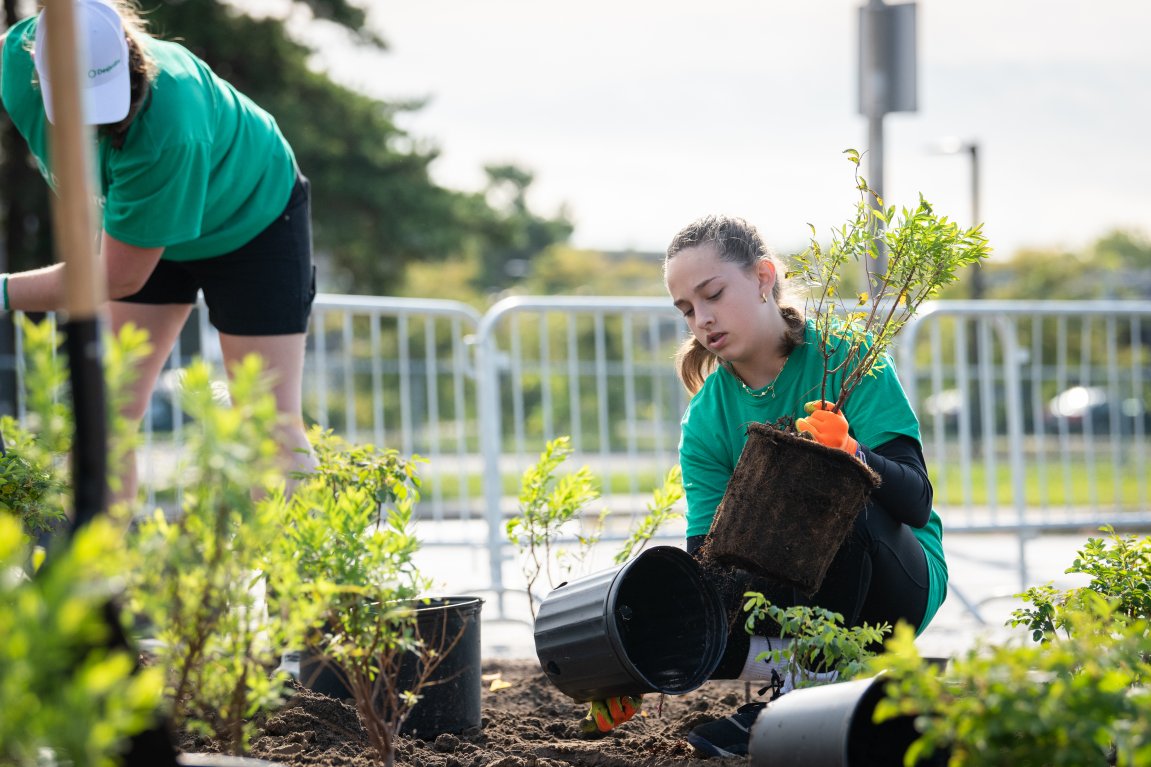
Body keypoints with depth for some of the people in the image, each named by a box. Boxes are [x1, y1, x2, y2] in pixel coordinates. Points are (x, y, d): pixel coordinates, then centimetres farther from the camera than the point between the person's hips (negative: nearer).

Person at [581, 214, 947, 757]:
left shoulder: (843, 356, -13)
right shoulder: (707, 418, -1)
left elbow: (916, 503, -19)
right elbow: (708, 553, -8)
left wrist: (850, 453, -41)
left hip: (897, 582, -3)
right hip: (788, 592, 3)